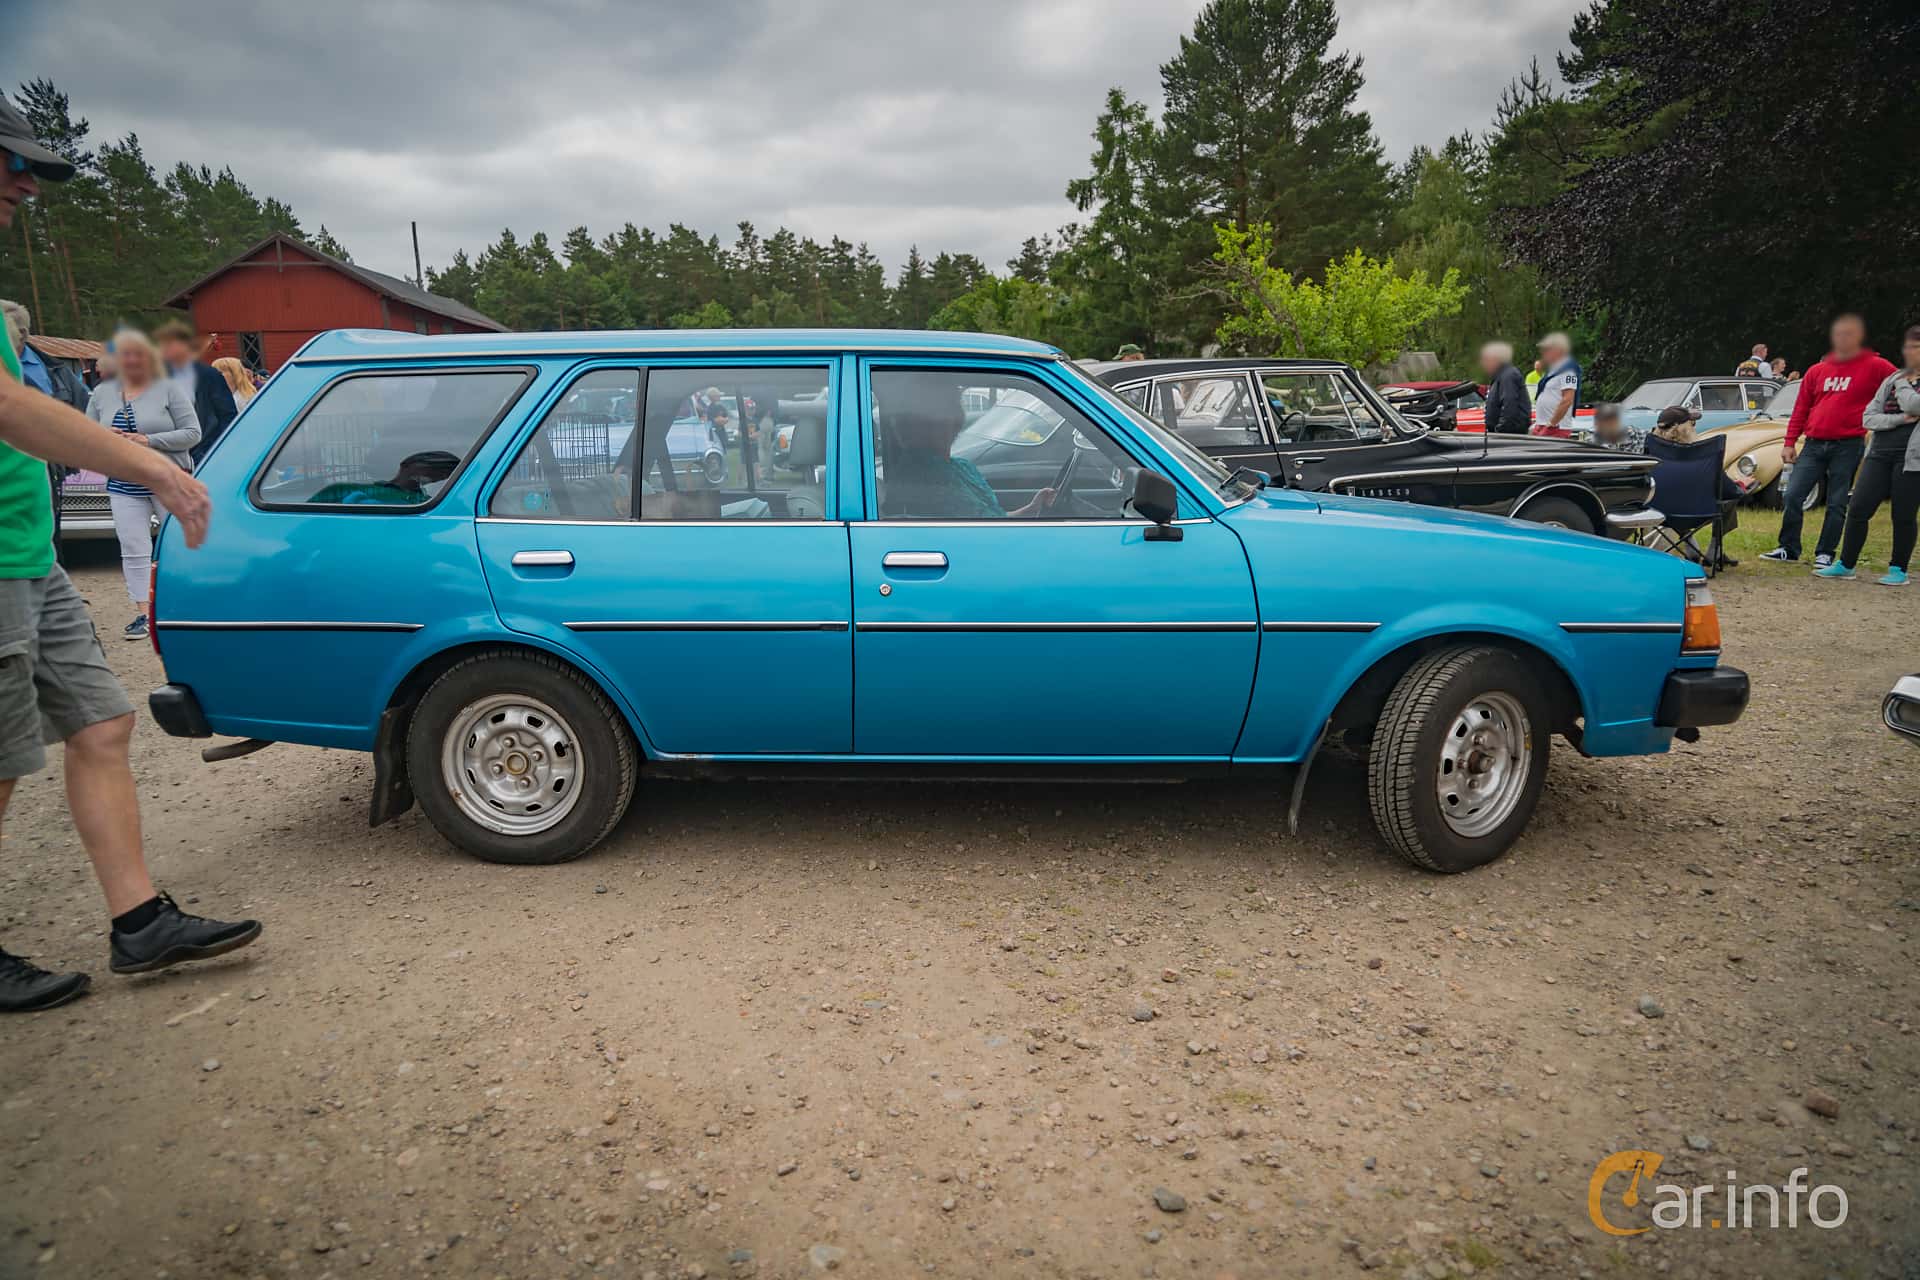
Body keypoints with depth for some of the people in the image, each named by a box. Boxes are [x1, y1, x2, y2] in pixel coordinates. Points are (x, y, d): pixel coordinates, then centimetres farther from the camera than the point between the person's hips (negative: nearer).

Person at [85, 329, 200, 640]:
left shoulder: (169, 389, -2)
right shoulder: (102, 393, 11)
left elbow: (192, 433, -8)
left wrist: (149, 440, -18)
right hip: (124, 487, 4)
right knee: (134, 551, 1)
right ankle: (144, 614, 5)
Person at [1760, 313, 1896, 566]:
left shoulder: (1876, 366, 1)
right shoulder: (1817, 371, 11)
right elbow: (1800, 409, 13)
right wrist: (1790, 443, 8)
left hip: (1848, 446, -3)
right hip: (1814, 444, 3)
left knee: (1837, 504, 1)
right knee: (1793, 495, -1)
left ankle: (1824, 554, 9)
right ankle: (1788, 548, 10)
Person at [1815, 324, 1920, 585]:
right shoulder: (1892, 379, 13)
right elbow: (1868, 417, 7)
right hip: (1880, 453, 4)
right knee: (1858, 509, 1)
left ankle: (1898, 569, 12)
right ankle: (1846, 565, 11)